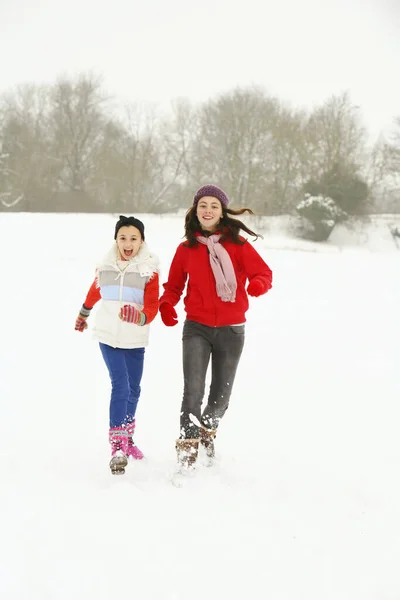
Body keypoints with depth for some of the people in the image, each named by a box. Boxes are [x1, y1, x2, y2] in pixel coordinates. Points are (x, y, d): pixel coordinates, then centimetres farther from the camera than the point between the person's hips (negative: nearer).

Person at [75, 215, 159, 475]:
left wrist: (140, 317, -38)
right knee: (120, 387, -14)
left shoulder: (148, 270, -8)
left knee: (133, 390, 14)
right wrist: (83, 314, 35)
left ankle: (127, 437, 36)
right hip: (108, 336, -1)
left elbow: (152, 308, -16)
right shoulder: (106, 266, -1)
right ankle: (118, 448, -15)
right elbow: (95, 291, 19)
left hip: (135, 339, 1)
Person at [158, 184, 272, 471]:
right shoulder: (186, 248, 3)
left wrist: (258, 284, -29)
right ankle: (188, 448, -8)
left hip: (231, 330, 0)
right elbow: (174, 284, 10)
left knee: (221, 395, 13)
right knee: (193, 391, -18)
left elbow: (263, 272, -6)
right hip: (197, 328, 0)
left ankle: (209, 430, 43)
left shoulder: (238, 244, -3)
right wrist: (167, 304, -11)